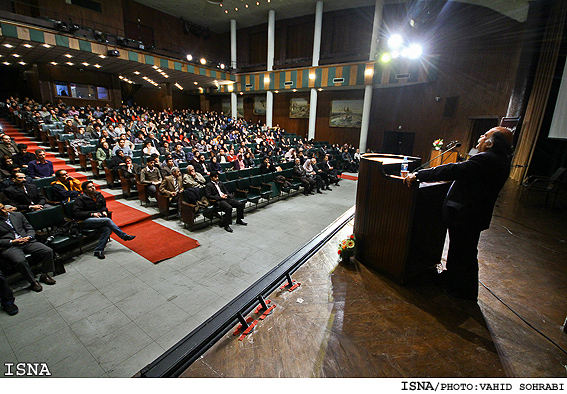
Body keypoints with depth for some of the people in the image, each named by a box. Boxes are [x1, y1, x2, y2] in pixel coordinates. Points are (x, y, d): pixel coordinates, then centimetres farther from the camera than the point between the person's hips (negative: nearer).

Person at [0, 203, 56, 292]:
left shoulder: (18, 215, 18)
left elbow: (30, 229, 17)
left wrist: (28, 237, -3)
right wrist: (12, 242, -13)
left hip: (27, 242, 3)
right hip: (10, 246, -3)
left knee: (48, 251, -18)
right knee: (20, 261, -34)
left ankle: (44, 275, -1)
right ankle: (33, 282, -14)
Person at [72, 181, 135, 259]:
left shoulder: (99, 196, 16)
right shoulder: (80, 199, 1)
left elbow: (104, 206, 31)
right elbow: (76, 213, -8)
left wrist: (104, 211, 7)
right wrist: (92, 214, -17)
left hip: (99, 218, 5)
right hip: (86, 221, -5)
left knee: (107, 229, -29)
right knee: (107, 220, -31)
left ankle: (98, 250, -25)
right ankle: (124, 236, -23)